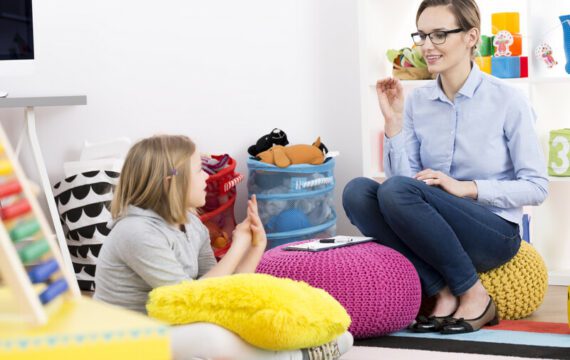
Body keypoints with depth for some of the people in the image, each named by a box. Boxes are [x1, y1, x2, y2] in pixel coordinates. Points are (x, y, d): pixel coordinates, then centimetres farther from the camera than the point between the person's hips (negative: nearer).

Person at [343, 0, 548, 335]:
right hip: (433, 237, 5)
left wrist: (467, 188, -17)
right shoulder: (417, 101, 5)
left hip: (494, 232, -5)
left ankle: (475, 295, -16)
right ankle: (443, 294, -19)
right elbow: (402, 174, 0)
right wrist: (394, 120, -9)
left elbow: (537, 187, -6)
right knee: (357, 191, -21)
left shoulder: (507, 100, -7)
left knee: (398, 191, -30)